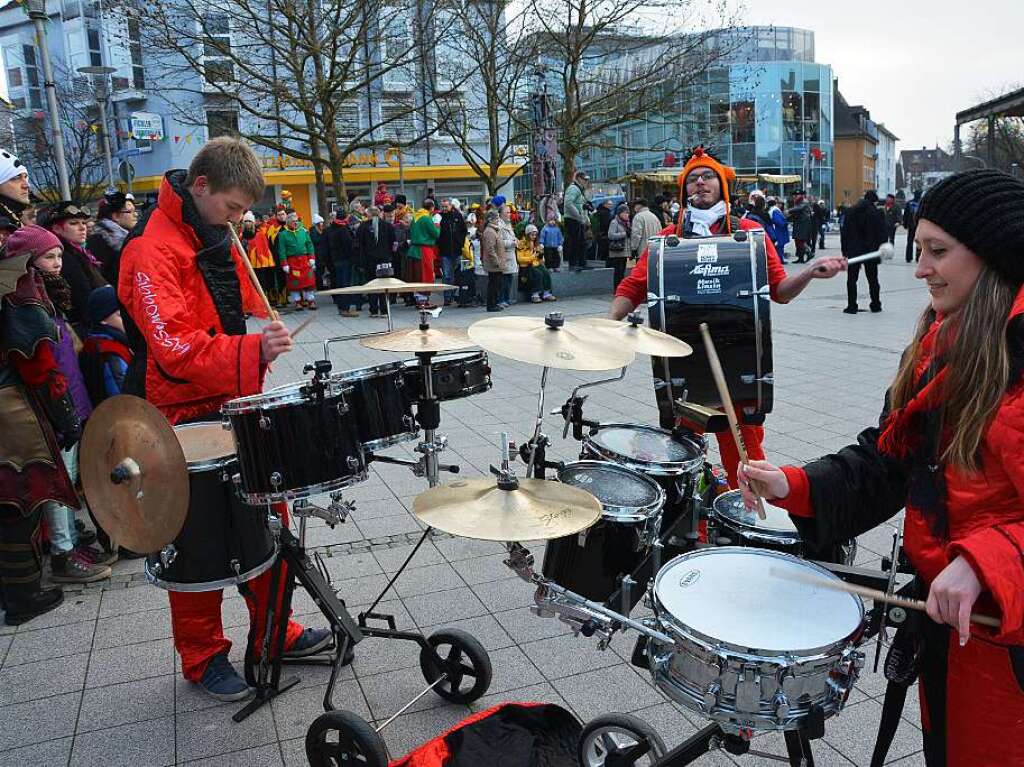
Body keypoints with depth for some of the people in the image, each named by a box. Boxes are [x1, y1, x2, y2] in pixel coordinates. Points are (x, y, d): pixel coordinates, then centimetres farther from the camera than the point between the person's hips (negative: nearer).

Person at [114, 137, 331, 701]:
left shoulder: (215, 236, 9)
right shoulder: (153, 251, -19)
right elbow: (175, 347, -29)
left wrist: (265, 340, 12)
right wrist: (252, 351, -38)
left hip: (236, 406, 8)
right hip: (187, 420, -8)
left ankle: (273, 632, 31)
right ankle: (203, 658, 25)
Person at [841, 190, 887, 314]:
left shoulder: (851, 211, 2)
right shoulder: (877, 213, -4)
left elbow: (844, 232, 2)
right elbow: (882, 234, -5)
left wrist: (844, 250, 5)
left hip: (853, 251, 0)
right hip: (871, 251, 0)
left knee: (851, 279, 4)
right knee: (872, 279, 11)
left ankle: (851, 306, -2)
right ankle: (875, 305, 17)